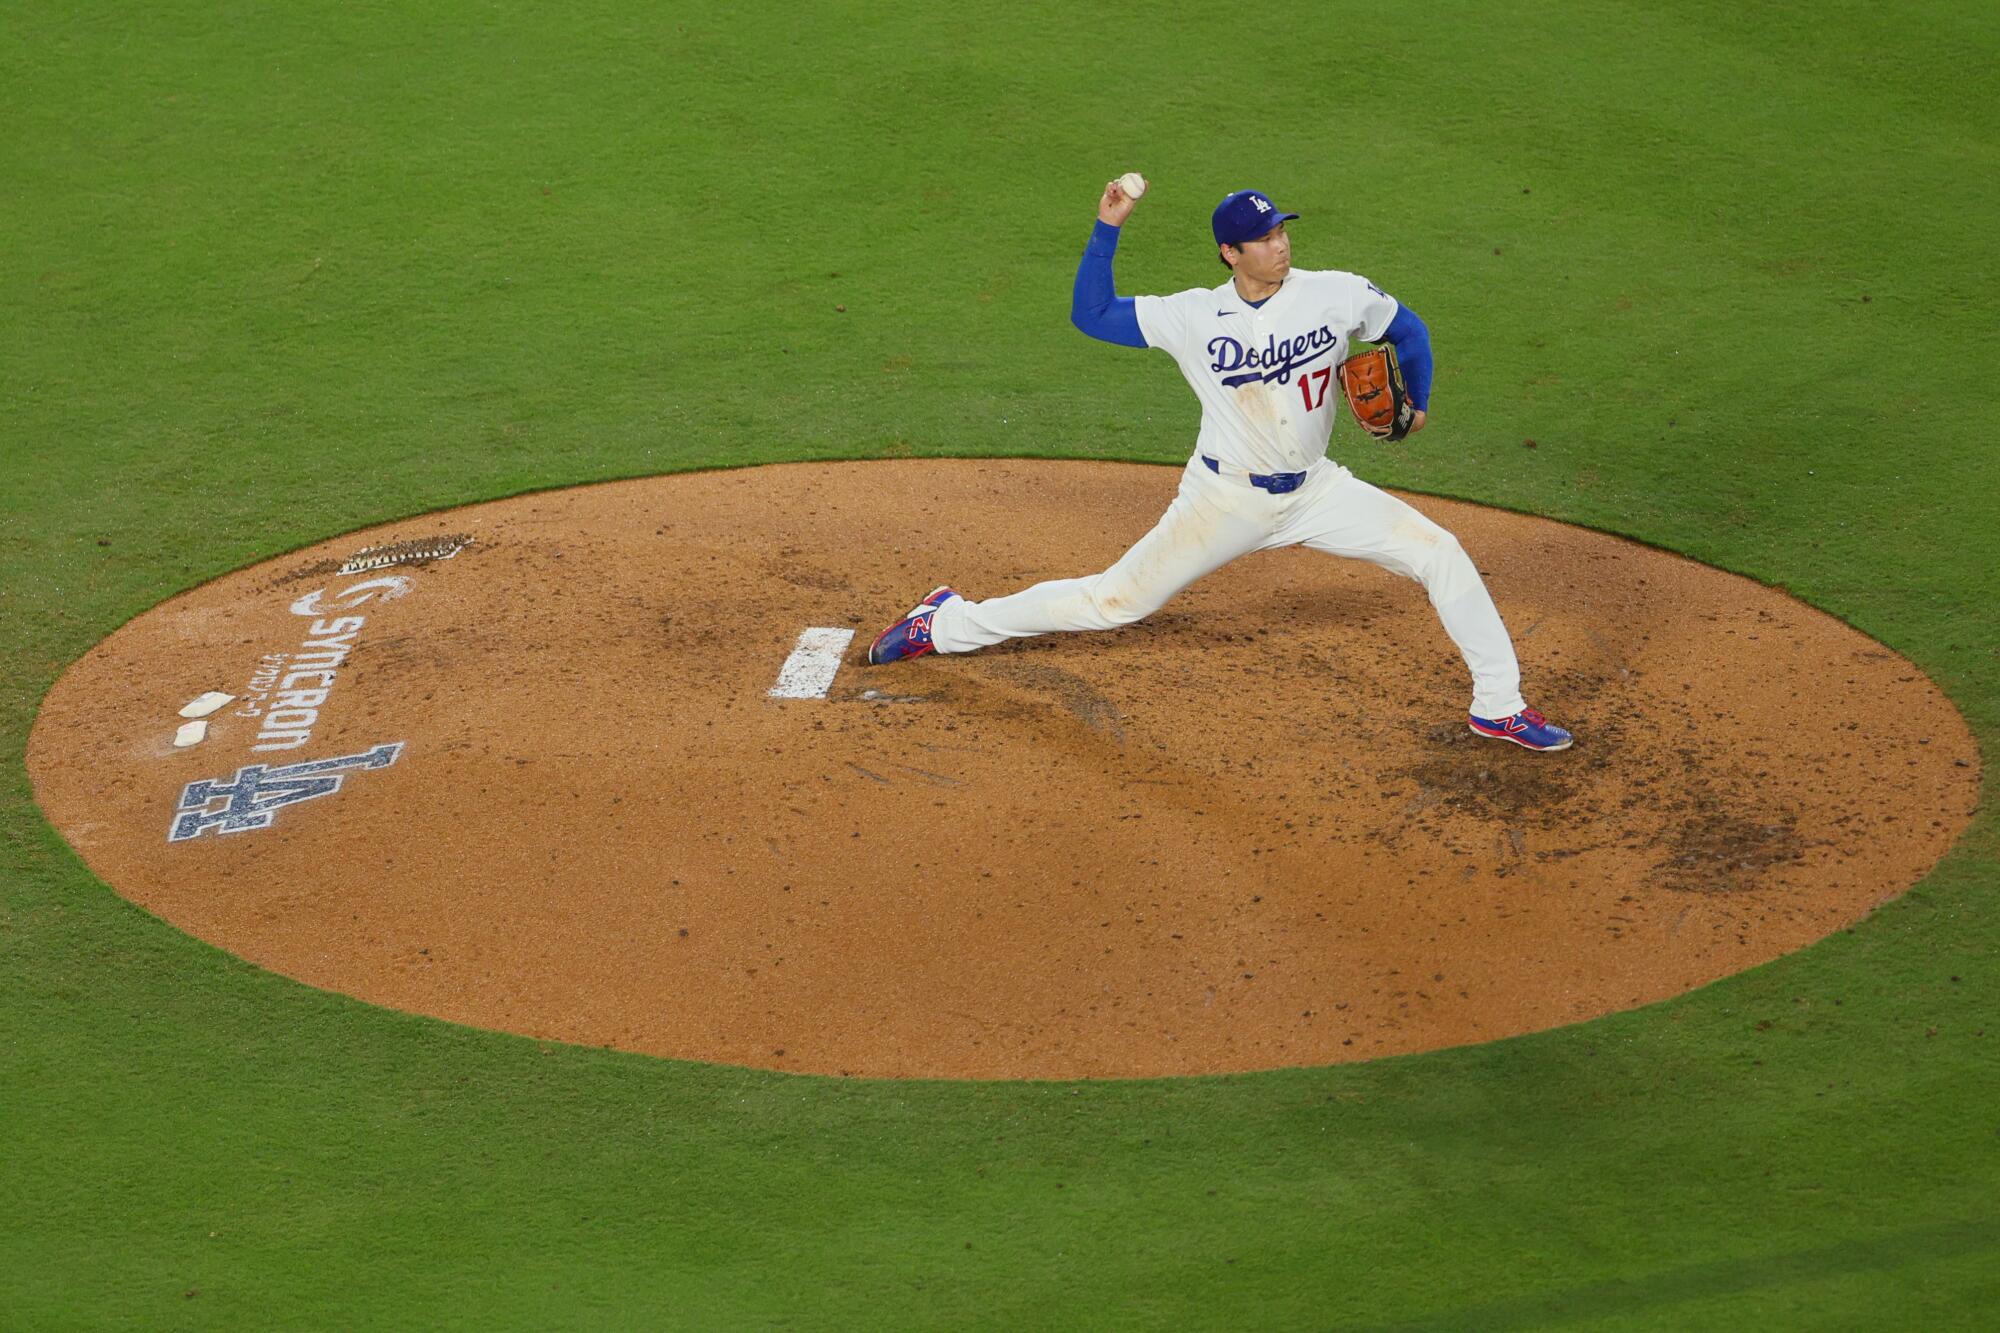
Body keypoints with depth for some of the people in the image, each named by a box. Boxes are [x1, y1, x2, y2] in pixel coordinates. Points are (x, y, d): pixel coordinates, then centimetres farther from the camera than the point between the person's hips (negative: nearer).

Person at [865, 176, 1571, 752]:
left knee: (1440, 553, -9)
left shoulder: (1338, 295, -8)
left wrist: (1417, 402, 2)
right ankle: (946, 625, 12)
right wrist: (1107, 229, -16)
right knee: (1117, 600, -2)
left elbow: (1406, 329, 11)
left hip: (1315, 492, 3)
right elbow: (1091, 314, -8)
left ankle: (1498, 705, 2)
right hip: (1226, 497, -2)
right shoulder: (1193, 316, -11)